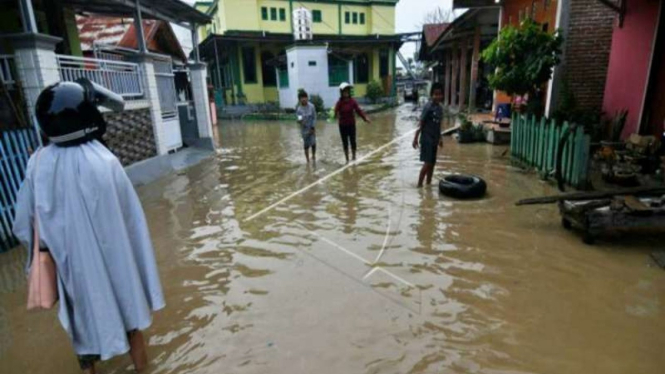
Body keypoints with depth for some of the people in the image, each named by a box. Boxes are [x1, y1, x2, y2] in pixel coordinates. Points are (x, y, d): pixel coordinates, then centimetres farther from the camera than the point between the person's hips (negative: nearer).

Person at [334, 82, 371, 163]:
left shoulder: (352, 101, -5)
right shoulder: (339, 103, -10)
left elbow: (358, 110, -8)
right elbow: (336, 111, -22)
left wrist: (365, 118, -19)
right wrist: (336, 115, -44)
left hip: (351, 125, 1)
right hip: (343, 125, -1)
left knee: (353, 142, 6)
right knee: (345, 143, 7)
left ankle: (354, 158, 23)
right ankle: (347, 160, 20)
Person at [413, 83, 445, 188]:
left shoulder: (440, 108, 9)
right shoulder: (428, 106, -14)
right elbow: (421, 123, -14)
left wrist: (440, 138, 20)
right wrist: (415, 138, -15)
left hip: (434, 140, 8)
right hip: (426, 139, -8)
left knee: (432, 163, 10)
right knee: (427, 163, -10)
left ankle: (428, 184, 20)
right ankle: (419, 185, 0)